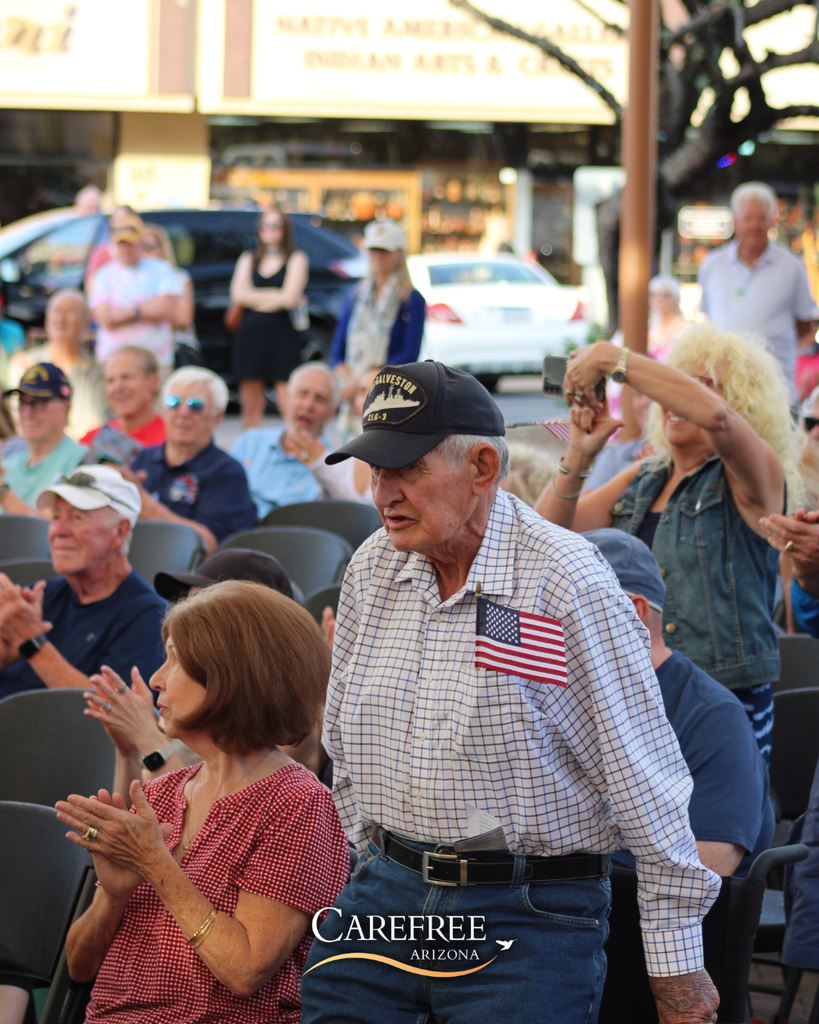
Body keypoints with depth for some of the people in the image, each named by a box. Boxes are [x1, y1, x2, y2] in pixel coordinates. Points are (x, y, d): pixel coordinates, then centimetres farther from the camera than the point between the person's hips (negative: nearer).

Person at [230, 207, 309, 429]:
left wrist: (255, 299, 1)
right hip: (251, 334, 4)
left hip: (283, 336, -4)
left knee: (288, 405, -11)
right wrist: (275, 296, -3)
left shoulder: (296, 259, 6)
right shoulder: (248, 260, 18)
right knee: (251, 406, 3)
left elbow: (289, 298, -7)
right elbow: (238, 295, 3)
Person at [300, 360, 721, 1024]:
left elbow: (645, 781, -10)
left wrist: (676, 962, -7)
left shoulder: (568, 584, -13)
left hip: (529, 919, -5)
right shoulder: (372, 569, 5)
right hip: (387, 894, 5)